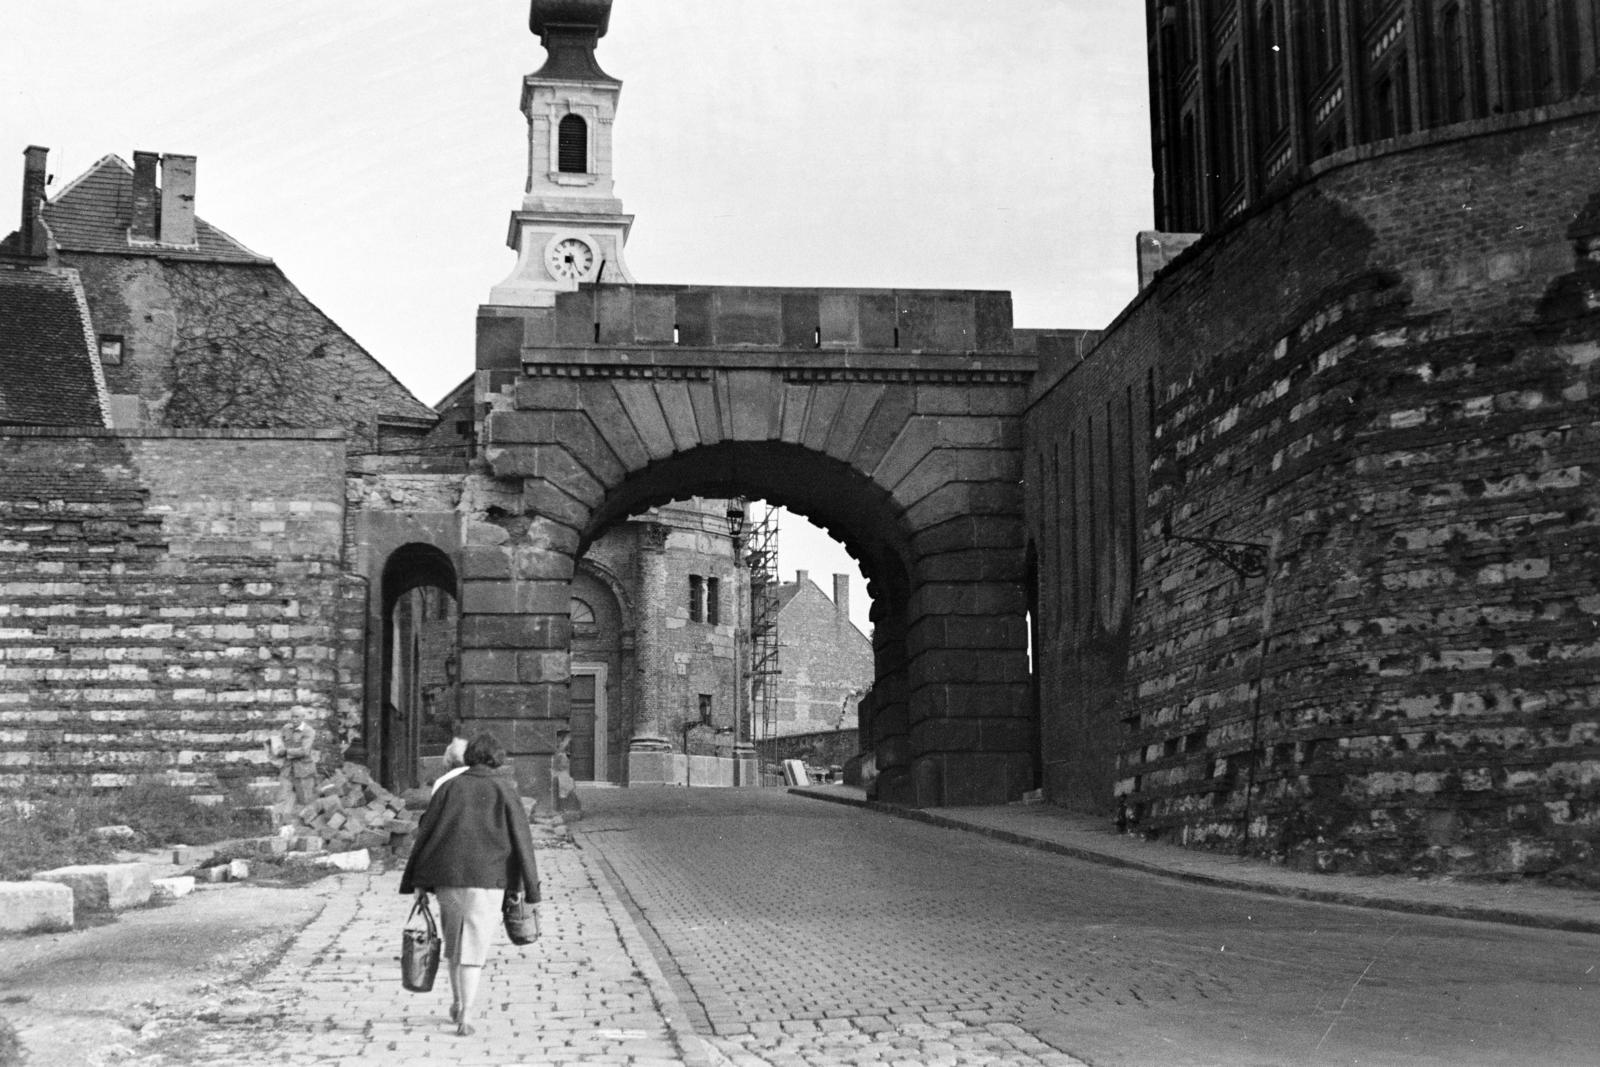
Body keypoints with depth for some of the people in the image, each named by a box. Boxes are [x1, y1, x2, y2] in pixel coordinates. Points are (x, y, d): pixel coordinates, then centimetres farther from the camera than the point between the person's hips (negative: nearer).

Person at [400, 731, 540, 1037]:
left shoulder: (450, 787, 6)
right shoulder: (504, 790, 0)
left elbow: (425, 832, 5)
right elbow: (521, 839, -3)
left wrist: (417, 882, 10)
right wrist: (530, 888, 1)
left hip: (446, 876, 3)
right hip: (488, 877, -2)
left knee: (453, 938, 22)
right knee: (474, 945, 1)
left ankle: (457, 1002, 31)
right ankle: (465, 1017, -6)